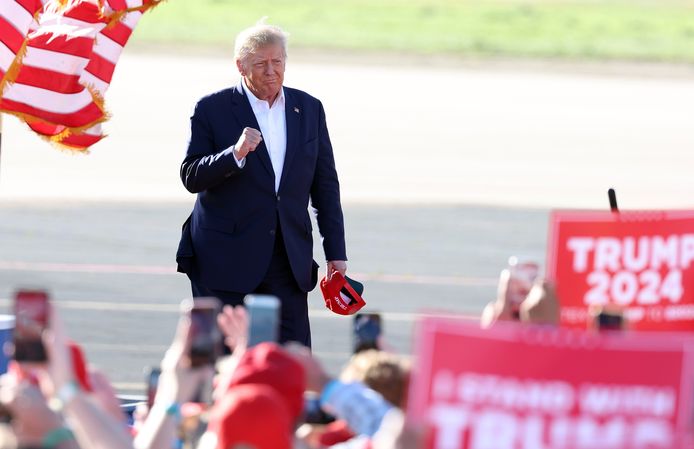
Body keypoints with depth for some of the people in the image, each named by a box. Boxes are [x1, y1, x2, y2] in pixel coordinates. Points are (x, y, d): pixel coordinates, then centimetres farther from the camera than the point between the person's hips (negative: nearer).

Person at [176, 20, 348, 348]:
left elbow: (325, 185, 14)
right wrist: (235, 154, -23)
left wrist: (336, 252, 10)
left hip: (289, 256, 3)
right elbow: (191, 177, -6)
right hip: (225, 258, -3)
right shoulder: (212, 109, -1)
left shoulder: (309, 109, 10)